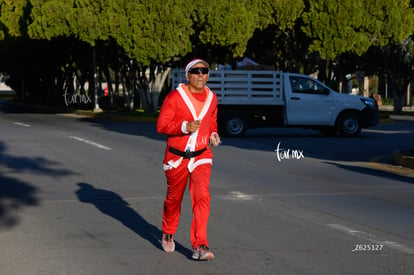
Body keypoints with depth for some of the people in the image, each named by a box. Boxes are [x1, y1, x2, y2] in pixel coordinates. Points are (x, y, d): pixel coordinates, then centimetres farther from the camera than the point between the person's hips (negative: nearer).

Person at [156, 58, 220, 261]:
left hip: (202, 156, 2)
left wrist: (213, 134, 1)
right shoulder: (175, 96, -9)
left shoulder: (211, 98, 6)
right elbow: (161, 125, -12)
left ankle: (200, 246, -15)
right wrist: (185, 127, -26)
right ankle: (168, 234, 40)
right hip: (176, 156, -2)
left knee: (202, 197, -15)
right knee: (174, 198, 14)